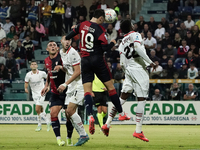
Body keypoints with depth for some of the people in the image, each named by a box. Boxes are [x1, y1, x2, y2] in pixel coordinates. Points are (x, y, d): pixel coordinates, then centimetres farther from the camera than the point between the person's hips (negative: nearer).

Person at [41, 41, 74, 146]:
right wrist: (46, 85, 18)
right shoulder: (47, 61, 8)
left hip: (67, 91, -5)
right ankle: (58, 138, -11)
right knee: (53, 113, -11)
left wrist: (61, 67, -31)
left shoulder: (61, 58, -11)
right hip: (55, 93, 5)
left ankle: (69, 139, 13)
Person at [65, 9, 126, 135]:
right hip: (97, 60, -4)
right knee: (110, 86, 8)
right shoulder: (99, 29, -12)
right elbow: (105, 48, -16)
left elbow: (68, 37, 13)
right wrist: (113, 43, 2)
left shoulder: (82, 25, 3)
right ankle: (121, 113, 17)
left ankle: (90, 116, -22)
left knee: (87, 90, -3)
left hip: (85, 61, 4)